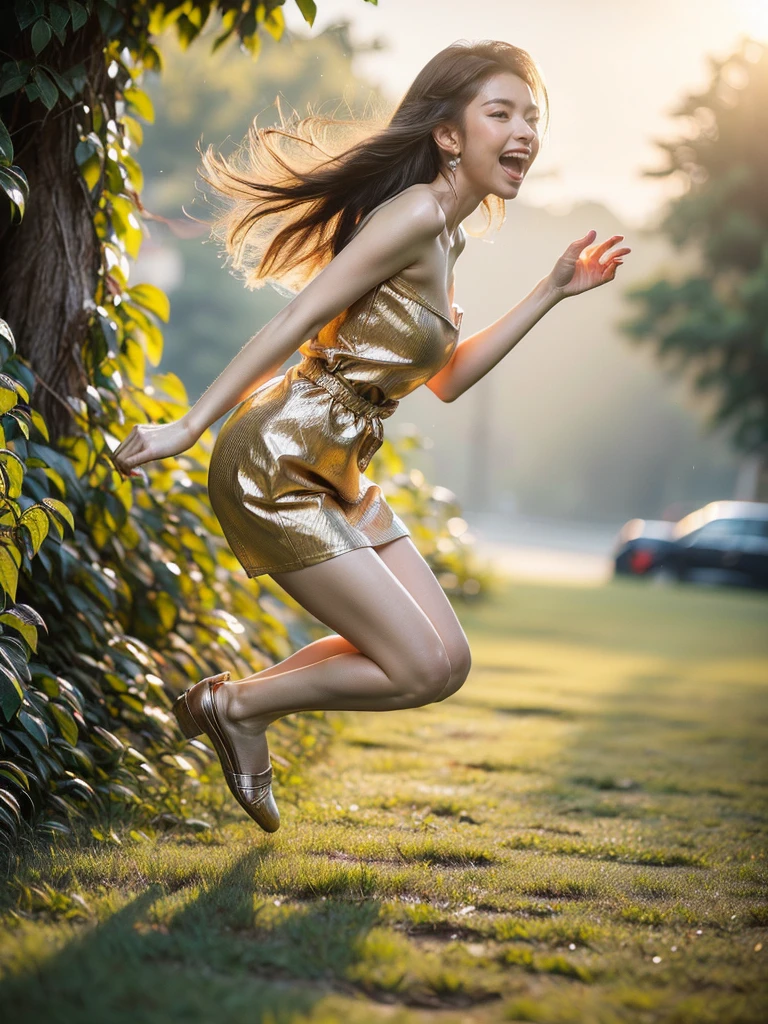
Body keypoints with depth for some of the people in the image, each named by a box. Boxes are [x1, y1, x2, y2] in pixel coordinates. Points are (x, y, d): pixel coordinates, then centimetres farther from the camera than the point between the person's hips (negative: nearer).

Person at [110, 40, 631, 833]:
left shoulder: (445, 238, 13)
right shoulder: (415, 215, -16)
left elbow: (448, 380, 17)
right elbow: (293, 323, -19)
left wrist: (553, 291, 14)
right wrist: (188, 428, -20)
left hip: (338, 476, 10)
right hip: (277, 468, -9)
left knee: (448, 663, 7)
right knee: (422, 670, -8)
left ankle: (242, 711, 19)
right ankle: (233, 706, 8)